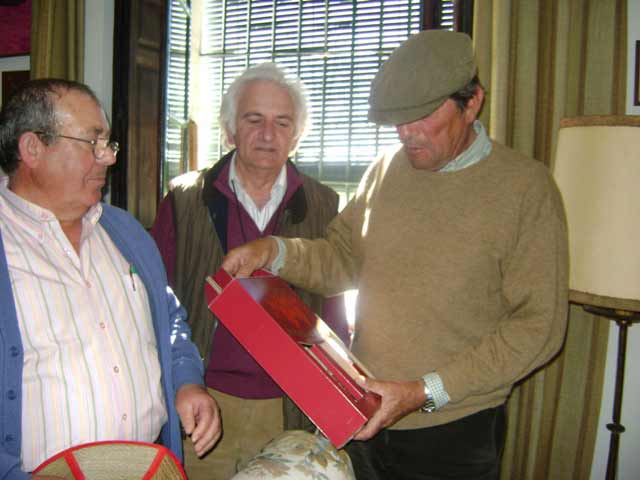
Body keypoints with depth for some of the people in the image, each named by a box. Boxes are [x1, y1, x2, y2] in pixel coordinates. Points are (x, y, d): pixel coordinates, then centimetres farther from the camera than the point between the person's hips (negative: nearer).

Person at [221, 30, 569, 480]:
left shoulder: (525, 185, -13)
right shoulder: (387, 169, 2)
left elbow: (537, 325, -14)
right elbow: (344, 257, 10)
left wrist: (423, 393, -19)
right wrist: (274, 252, -10)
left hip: (454, 434, -4)